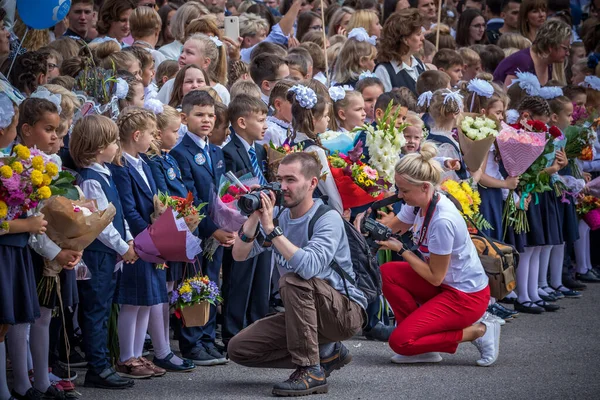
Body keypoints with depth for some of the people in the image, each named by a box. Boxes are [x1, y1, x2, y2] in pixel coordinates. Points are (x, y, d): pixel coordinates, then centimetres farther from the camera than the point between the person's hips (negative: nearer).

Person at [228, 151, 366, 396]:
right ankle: (325, 353, 7)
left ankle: (310, 371, -26)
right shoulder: (280, 216, 1)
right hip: (305, 313, 7)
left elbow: (309, 267, -37)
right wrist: (254, 217, -16)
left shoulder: (328, 219, -19)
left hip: (347, 311, -7)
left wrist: (270, 229, -34)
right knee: (239, 349, -4)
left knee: (293, 280, -35)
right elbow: (239, 255, -3)